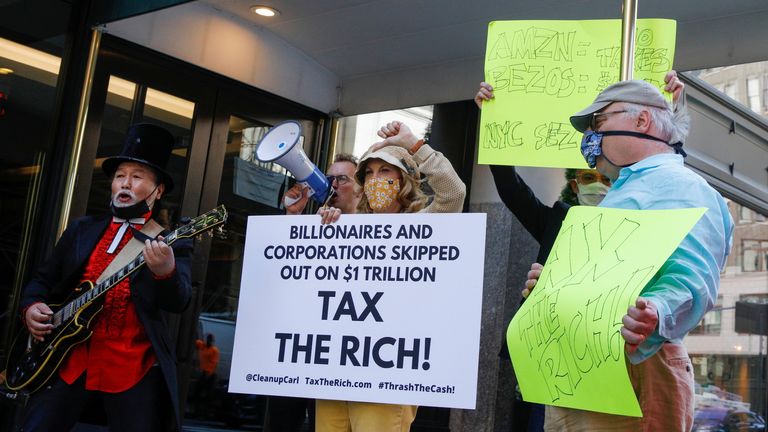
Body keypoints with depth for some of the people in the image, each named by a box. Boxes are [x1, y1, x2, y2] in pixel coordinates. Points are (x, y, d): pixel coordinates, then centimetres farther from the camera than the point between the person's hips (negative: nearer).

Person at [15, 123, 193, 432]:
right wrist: (32, 306, 0)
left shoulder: (171, 242, 1)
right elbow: (43, 279, 21)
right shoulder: (82, 229, 14)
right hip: (67, 361, 4)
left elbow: (178, 302, -12)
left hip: (134, 371, -3)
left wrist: (166, 271, -33)